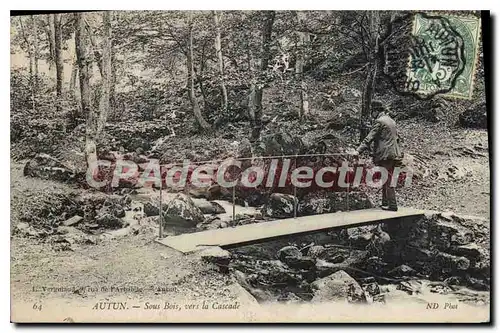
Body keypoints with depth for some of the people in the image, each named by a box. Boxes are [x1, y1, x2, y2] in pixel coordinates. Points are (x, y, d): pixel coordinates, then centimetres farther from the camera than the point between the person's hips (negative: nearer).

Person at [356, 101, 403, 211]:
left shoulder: (380, 121, -10)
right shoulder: (391, 121, 18)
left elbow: (369, 138, -17)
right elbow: (397, 137, 24)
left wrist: (358, 150, -20)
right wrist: (398, 151, 33)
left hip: (385, 155, -9)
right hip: (394, 154, 9)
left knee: (388, 179, -6)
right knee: (386, 179, 14)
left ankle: (392, 205, -5)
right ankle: (385, 203, 20)